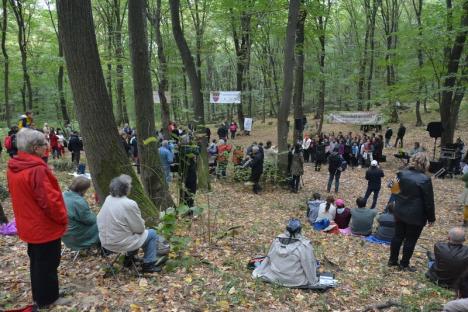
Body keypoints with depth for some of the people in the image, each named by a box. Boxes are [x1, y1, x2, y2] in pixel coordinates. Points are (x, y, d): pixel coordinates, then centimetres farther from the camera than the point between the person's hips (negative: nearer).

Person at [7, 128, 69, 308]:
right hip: (45, 227, -9)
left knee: (36, 262, 23)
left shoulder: (13, 168, 1)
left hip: (29, 226, 9)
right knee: (48, 264, 9)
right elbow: (49, 200, -27)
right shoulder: (37, 170, -28)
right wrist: (63, 219, -11)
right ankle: (48, 299, 25)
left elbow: (21, 196, 11)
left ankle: (39, 297, 39)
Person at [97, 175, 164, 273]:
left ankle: (130, 258, 37)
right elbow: (139, 229, -17)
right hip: (120, 244, -8)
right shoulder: (129, 204, -25)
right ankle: (148, 264, 16)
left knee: (135, 233, 30)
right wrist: (142, 222, 7)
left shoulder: (108, 199, -2)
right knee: (152, 234, 9)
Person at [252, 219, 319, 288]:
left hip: (275, 277, 4)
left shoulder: (277, 240, -10)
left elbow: (269, 258, 2)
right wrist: (313, 282, -2)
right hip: (296, 281, -3)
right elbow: (309, 266, -16)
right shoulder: (304, 245, -24)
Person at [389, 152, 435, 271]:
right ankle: (404, 264, 22)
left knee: (398, 236, 17)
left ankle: (392, 260, 29)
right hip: (416, 216, -6)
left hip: (400, 212, 6)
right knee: (410, 240, 10)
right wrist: (431, 217, -3)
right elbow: (429, 201, -13)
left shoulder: (403, 174, -4)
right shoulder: (425, 179, -20)